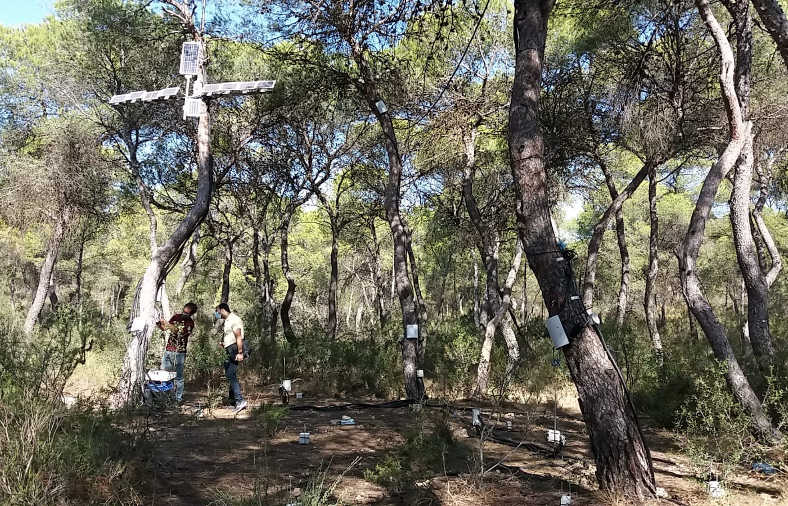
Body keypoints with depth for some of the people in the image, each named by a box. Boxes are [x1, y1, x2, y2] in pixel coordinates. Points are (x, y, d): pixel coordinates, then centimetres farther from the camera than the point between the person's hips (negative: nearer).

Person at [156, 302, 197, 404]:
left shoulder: (190, 323, -6)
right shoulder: (176, 316, 9)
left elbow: (180, 332, -22)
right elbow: (165, 328, 15)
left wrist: (167, 324, -28)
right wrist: (159, 324, -6)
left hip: (179, 352, -5)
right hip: (168, 350, 5)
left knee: (178, 376, 0)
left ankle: (178, 398, 7)